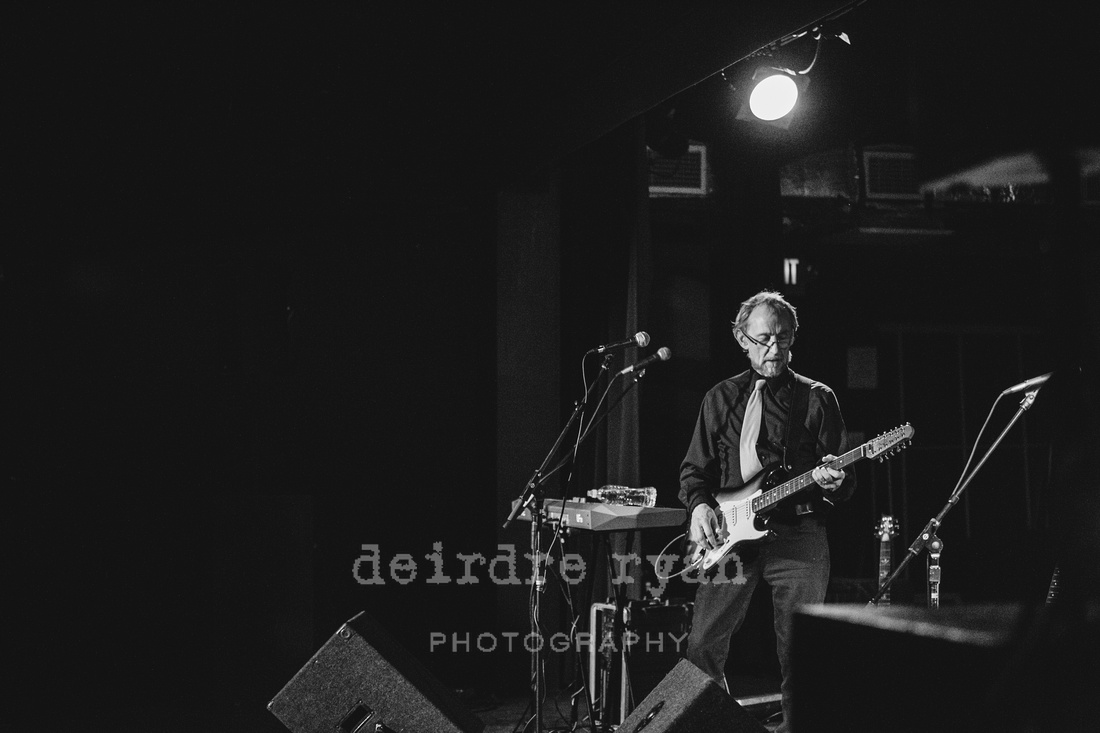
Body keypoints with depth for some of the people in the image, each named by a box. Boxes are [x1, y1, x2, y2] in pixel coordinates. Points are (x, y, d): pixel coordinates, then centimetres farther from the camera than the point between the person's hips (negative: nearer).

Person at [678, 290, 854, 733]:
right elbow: (694, 467, 12)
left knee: (800, 654, 0)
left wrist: (834, 483, -18)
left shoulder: (817, 398, 8)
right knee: (702, 647, -4)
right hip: (730, 533, 1)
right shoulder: (721, 398, 12)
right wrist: (699, 505, -7)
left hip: (798, 535, -1)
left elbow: (845, 476, 6)